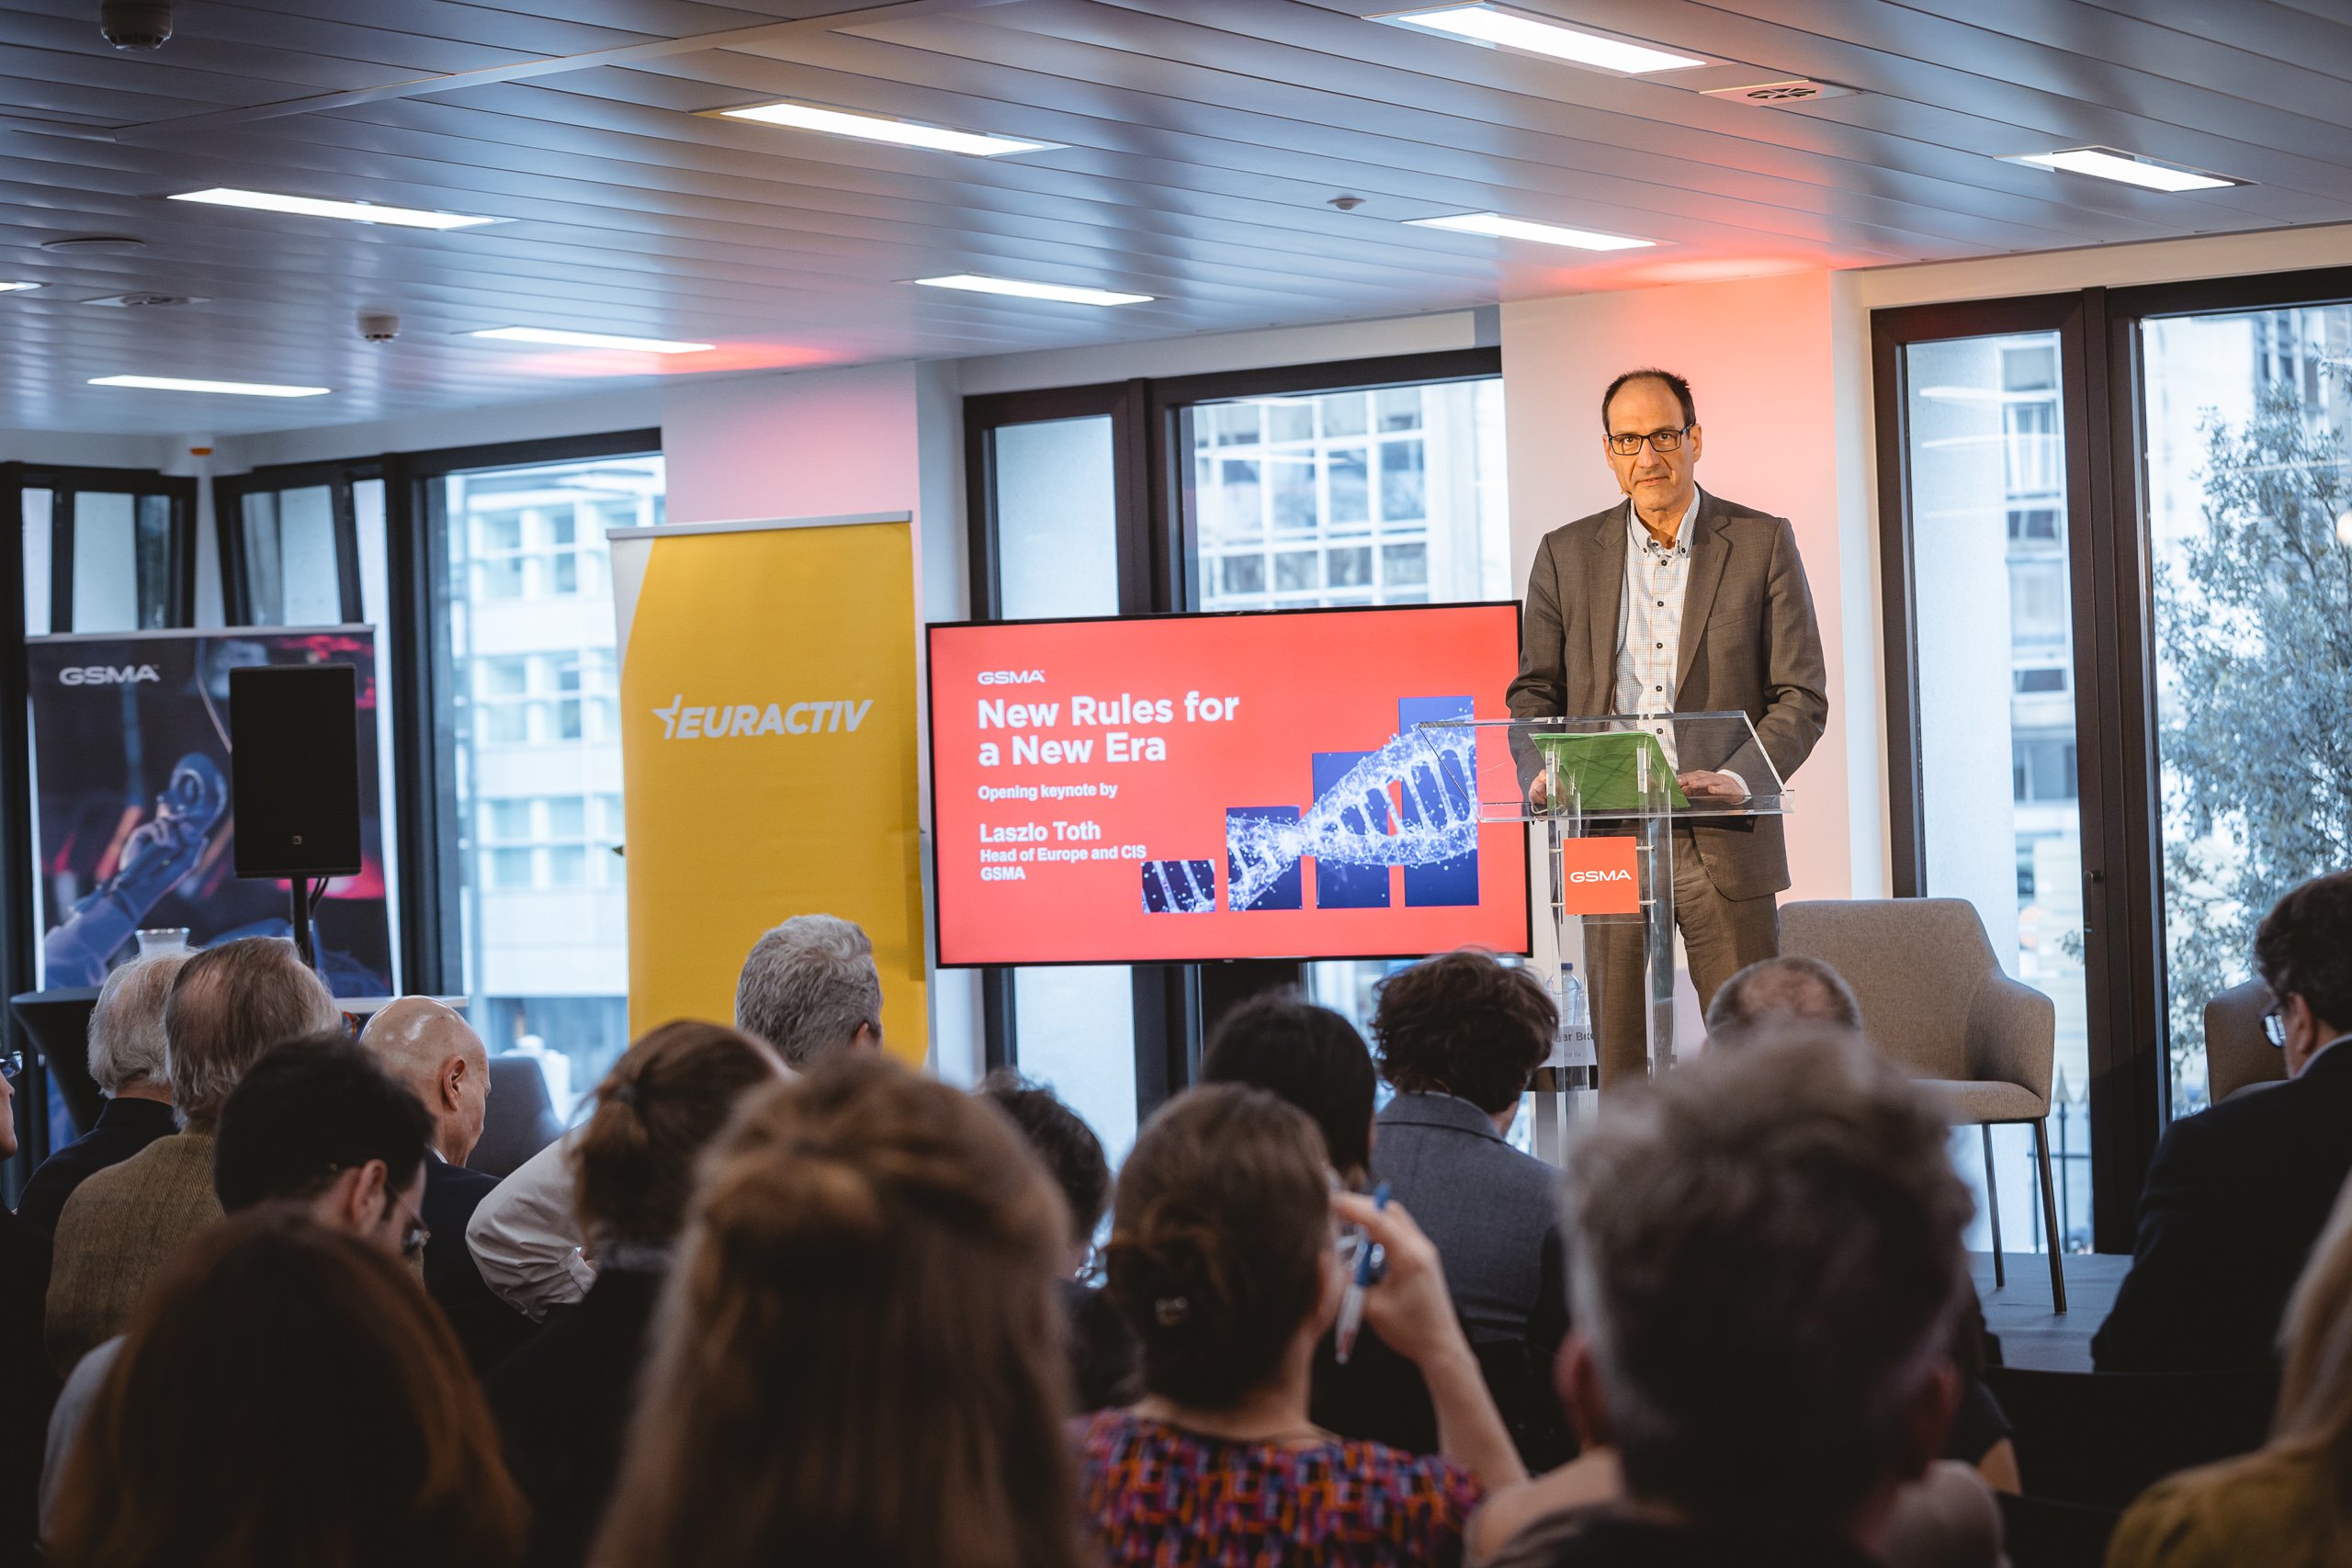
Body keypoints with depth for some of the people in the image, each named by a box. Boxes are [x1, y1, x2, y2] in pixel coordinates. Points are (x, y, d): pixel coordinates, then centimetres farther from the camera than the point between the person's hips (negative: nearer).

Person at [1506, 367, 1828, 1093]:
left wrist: (1743, 776, -17)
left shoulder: (1763, 543, 4)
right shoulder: (1564, 554, 11)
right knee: (1618, 1061, 2)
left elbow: (1801, 695, 0)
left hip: (1723, 842, -2)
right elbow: (1535, 692, 12)